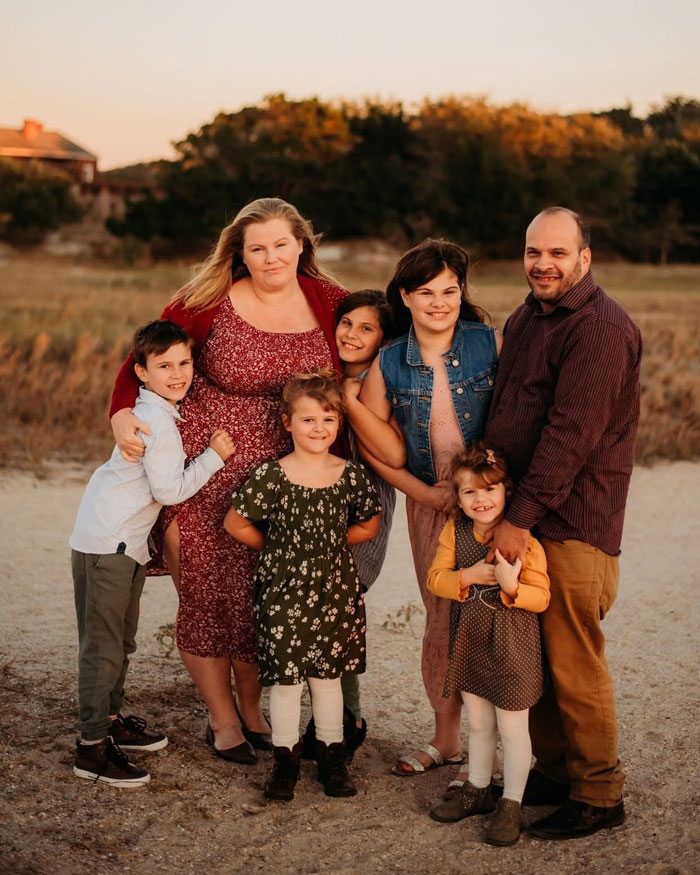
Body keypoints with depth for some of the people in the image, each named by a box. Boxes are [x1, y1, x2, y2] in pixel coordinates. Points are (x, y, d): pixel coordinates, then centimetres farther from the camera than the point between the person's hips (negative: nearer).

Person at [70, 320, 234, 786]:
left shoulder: (158, 411, 11)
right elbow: (171, 489, -19)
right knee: (103, 643, -7)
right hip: (106, 542, -10)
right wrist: (213, 455, -12)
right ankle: (93, 745, -2)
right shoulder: (157, 420, -19)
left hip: (125, 541, 10)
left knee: (121, 638, 19)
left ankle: (111, 719, 32)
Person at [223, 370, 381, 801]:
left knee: (328, 675, 11)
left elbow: (369, 525, 12)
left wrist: (330, 542, 3)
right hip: (284, 591, -2)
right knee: (285, 676, 4)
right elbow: (236, 524, -3)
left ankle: (332, 759, 24)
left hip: (335, 591, 2)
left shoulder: (352, 475, -2)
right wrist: (277, 547, 1)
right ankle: (285, 761, 19)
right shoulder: (270, 476, -10)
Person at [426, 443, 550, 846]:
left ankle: (511, 805, 18)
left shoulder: (523, 539, -17)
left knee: (512, 728, 6)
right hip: (470, 641, 5)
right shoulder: (455, 531, -2)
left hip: (511, 645, -5)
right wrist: (469, 576, -19)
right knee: (479, 724, 21)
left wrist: (511, 586, -33)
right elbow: (435, 578, -2)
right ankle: (477, 790, 37)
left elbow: (541, 597, -15)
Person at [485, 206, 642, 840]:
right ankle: (553, 771, 28)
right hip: (522, 517, 9)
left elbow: (571, 433, -21)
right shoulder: (525, 320, 16)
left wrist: (521, 517, -21)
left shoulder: (601, 329, -15)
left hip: (573, 525, -9)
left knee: (574, 666, -2)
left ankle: (598, 795, 12)